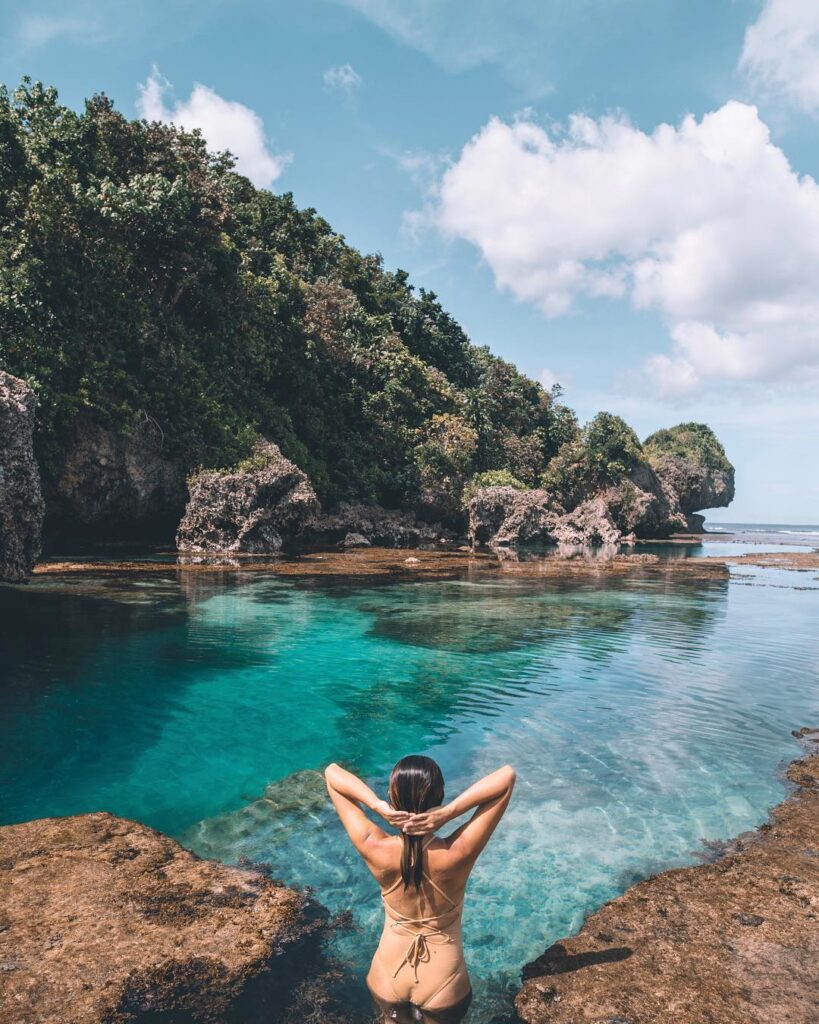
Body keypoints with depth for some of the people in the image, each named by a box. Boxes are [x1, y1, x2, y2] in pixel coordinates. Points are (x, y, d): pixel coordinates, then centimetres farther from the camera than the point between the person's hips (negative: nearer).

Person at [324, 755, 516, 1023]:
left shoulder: (376, 851, -27)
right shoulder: (457, 855, -31)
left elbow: (332, 773, -19)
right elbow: (507, 776, -29)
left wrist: (378, 806, -34)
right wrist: (449, 811, -38)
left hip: (386, 981, 1)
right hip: (443, 986, -1)